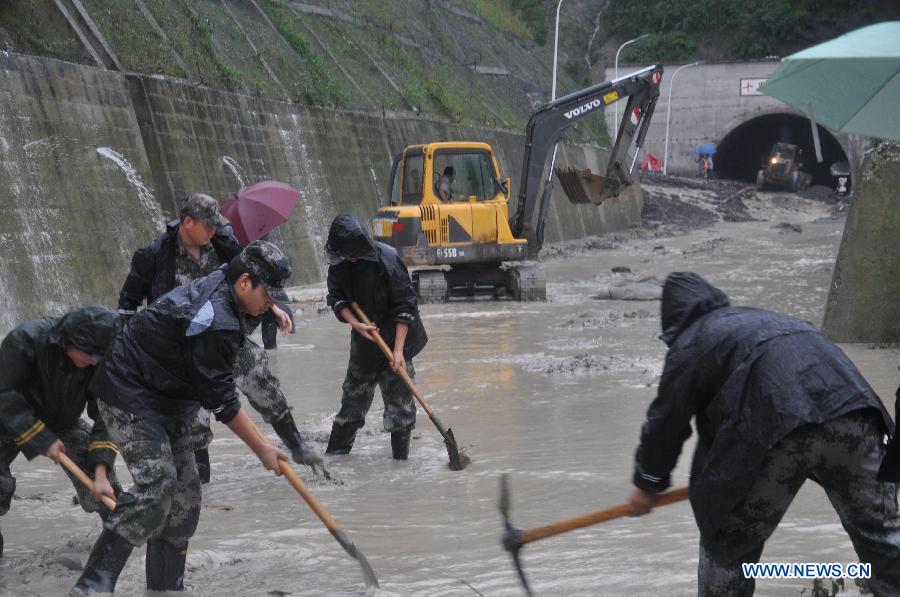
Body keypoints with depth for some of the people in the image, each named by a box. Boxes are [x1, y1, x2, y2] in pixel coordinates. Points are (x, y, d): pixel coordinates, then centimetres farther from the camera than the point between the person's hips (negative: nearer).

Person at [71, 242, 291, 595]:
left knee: (183, 495, 9)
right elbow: (221, 400, -22)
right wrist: (261, 449, -15)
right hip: (132, 397, -11)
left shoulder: (217, 284, 2)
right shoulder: (217, 323, -28)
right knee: (156, 488, -21)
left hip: (166, 402, 11)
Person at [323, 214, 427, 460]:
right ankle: (336, 451, 22)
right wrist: (355, 323, -18)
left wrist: (398, 349, -23)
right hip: (363, 338, 6)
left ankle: (400, 457, 1)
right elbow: (337, 297, 1)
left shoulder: (387, 259, -22)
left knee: (398, 396, -6)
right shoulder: (339, 262, -5)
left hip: (395, 338, -6)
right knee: (354, 395, 13)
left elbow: (404, 306, -20)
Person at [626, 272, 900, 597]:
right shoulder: (760, 318, 36)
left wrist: (648, 485, 34)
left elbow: (666, 421, 20)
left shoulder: (689, 346, 17)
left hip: (780, 428, -6)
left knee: (728, 542, 10)